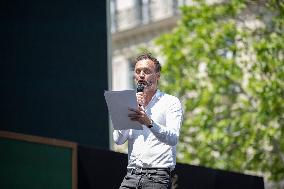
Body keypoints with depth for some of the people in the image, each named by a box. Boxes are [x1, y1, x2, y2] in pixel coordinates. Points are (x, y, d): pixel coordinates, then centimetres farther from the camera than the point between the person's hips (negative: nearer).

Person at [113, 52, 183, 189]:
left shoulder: (171, 102, 4)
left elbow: (173, 138, -13)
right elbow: (118, 139, 7)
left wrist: (149, 122, -30)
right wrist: (132, 110, -1)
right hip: (131, 175, 4)